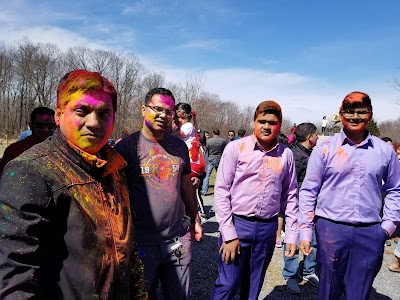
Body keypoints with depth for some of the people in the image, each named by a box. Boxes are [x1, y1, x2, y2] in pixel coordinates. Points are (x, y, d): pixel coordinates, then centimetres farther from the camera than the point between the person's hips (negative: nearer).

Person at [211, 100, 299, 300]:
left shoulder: (286, 154, 3)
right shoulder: (236, 148, -7)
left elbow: (290, 195, 9)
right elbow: (222, 190, -8)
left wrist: (292, 234, 7)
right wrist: (228, 233, -11)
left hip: (268, 227, 3)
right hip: (238, 224, -3)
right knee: (228, 284, 5)